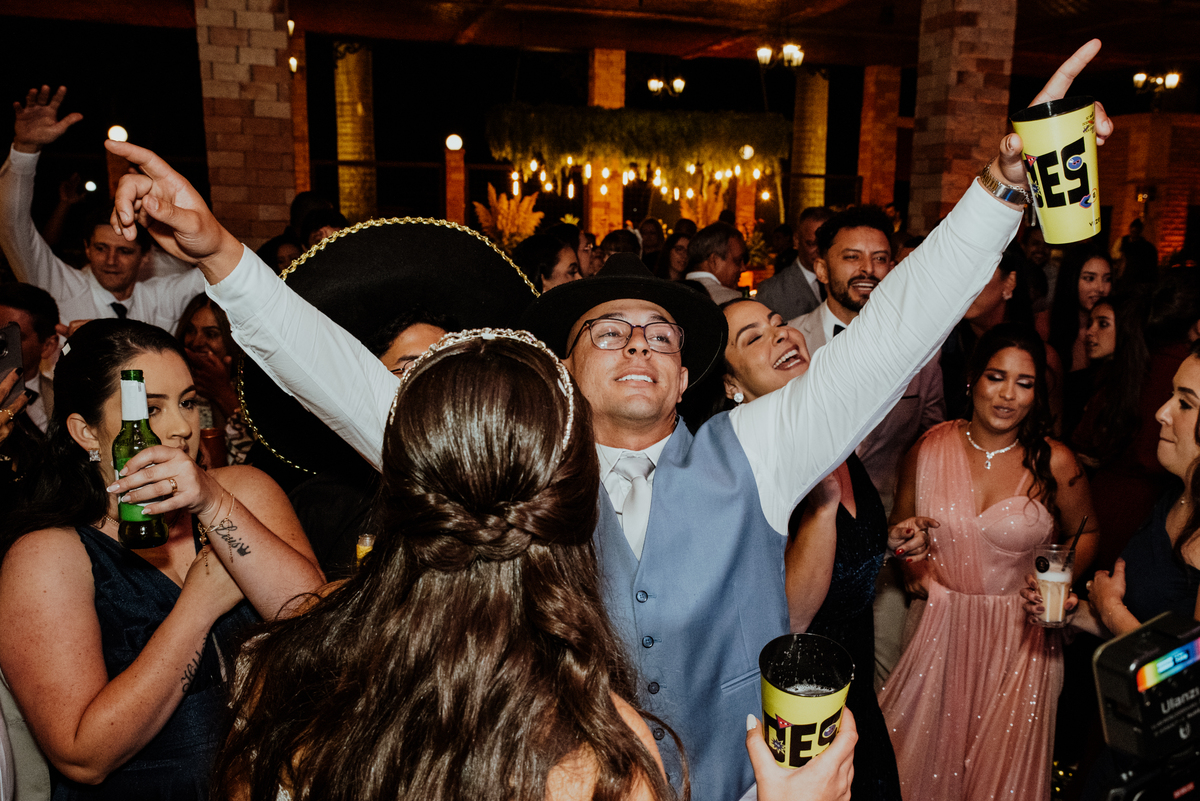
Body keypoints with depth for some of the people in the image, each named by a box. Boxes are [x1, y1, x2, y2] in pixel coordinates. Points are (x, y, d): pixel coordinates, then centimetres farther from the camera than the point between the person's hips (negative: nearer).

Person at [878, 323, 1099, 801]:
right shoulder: (929, 449, -5)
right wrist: (911, 564, -8)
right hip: (940, 625, 1)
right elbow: (900, 523, 10)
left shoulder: (1054, 463, -9)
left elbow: (1084, 534, 7)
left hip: (1019, 634, -1)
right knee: (925, 756, 11)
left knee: (1003, 760, 11)